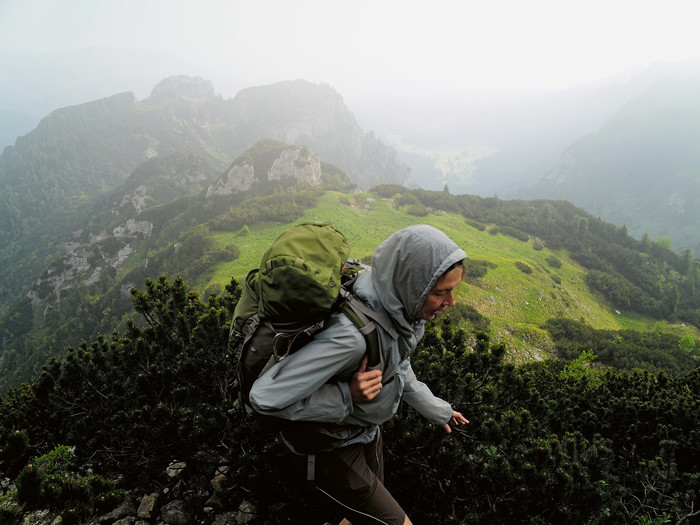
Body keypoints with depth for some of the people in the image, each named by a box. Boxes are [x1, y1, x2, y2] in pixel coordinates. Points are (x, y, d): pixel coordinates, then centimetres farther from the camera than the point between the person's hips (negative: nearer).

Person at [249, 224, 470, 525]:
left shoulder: (398, 310, -13)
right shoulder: (351, 334, -40)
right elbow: (265, 396, -34)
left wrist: (437, 410, 19)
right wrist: (347, 397, -33)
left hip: (365, 431, 8)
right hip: (327, 448, -8)